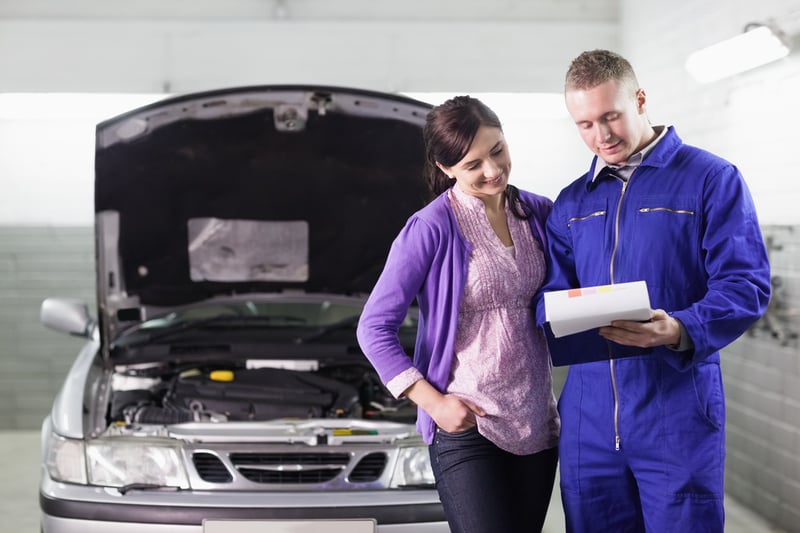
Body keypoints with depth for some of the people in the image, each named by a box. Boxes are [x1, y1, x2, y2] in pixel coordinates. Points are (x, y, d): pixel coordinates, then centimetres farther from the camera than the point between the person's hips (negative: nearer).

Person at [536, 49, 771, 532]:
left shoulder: (711, 179, -1)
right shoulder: (572, 202, 15)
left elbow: (747, 285, -9)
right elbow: (550, 291, 13)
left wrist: (680, 331, -26)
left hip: (678, 418, -4)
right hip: (589, 420, 5)